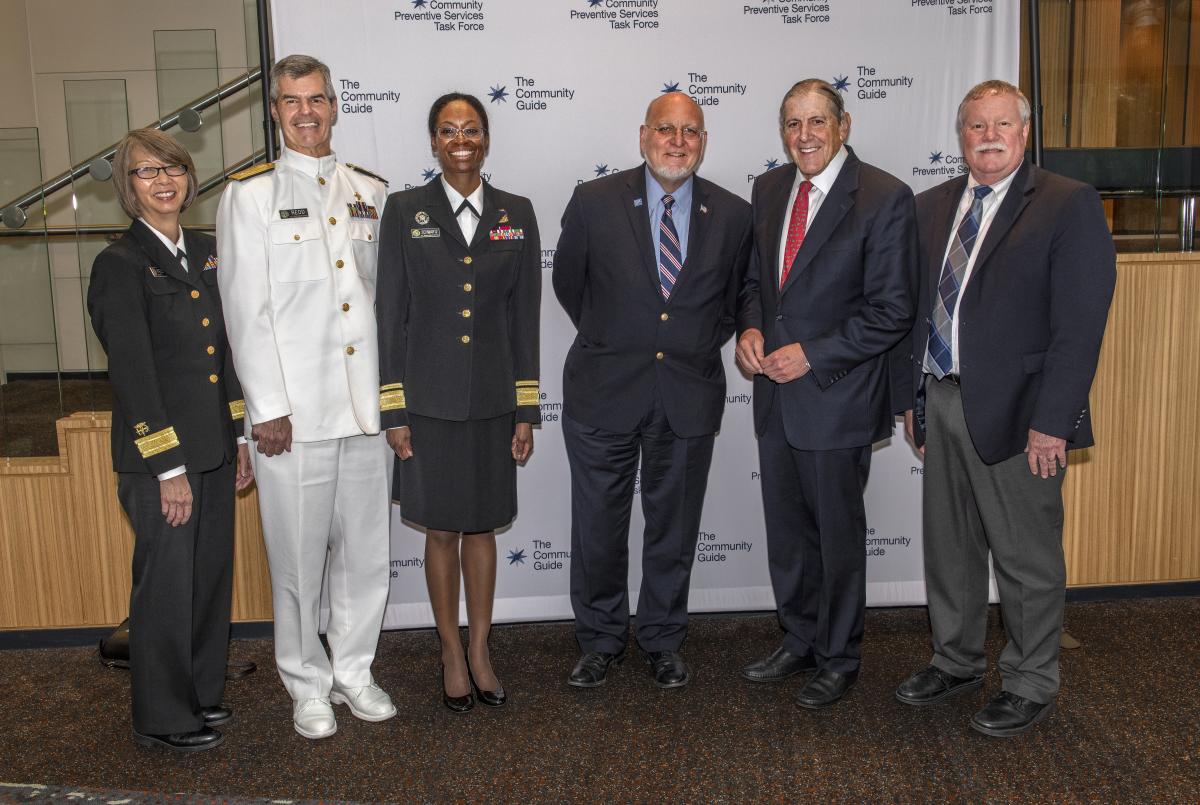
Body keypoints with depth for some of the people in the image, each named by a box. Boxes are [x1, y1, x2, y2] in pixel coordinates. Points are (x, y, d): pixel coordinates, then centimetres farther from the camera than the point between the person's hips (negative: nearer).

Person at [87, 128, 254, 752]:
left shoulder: (207, 252, 11)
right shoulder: (120, 264, -11)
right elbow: (132, 374, -15)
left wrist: (240, 436, 12)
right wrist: (169, 468, -17)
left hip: (214, 450, 7)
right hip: (157, 458, -7)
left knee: (212, 575, 16)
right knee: (167, 583, 4)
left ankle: (202, 693, 34)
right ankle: (162, 719, 22)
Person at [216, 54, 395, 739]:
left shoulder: (371, 191, 12)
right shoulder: (250, 194, 1)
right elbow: (246, 310, -4)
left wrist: (390, 387, 9)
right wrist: (268, 408, -9)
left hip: (365, 405, 4)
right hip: (292, 412, -3)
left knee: (367, 550, 10)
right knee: (299, 556, 6)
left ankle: (354, 670, 29)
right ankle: (308, 685, 25)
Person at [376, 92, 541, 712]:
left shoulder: (515, 214, 4)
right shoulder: (405, 211, -2)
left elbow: (524, 317, 4)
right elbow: (390, 314, -2)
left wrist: (526, 411, 2)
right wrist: (393, 410, -6)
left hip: (492, 399, 2)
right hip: (429, 399, -1)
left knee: (482, 526, 12)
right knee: (441, 530, 9)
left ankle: (480, 648, 28)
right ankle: (452, 654, 26)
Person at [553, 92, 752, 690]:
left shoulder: (732, 215, -1)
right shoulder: (594, 202, -6)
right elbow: (569, 283, 8)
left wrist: (700, 346, 9)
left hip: (689, 398, 1)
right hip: (604, 393, -1)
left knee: (673, 527, 13)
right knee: (598, 527, 9)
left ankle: (662, 641, 33)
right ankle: (601, 640, 30)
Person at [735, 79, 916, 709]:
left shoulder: (885, 197, -12)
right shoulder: (768, 189, 8)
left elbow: (892, 312, -14)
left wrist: (812, 355, -18)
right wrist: (750, 327, -3)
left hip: (836, 396, -6)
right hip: (775, 394, 6)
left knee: (838, 532, 8)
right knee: (785, 531, 17)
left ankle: (838, 658, 27)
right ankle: (799, 641, 36)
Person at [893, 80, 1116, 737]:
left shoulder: (1069, 206, -8)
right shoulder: (933, 206, 11)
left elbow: (1079, 326, -13)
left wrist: (1051, 423, -18)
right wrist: (913, 394, 10)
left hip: (1014, 413, -6)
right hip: (942, 404, 6)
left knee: (1026, 558, 6)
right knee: (948, 546, 17)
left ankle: (1030, 685, 25)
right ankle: (956, 661, 36)